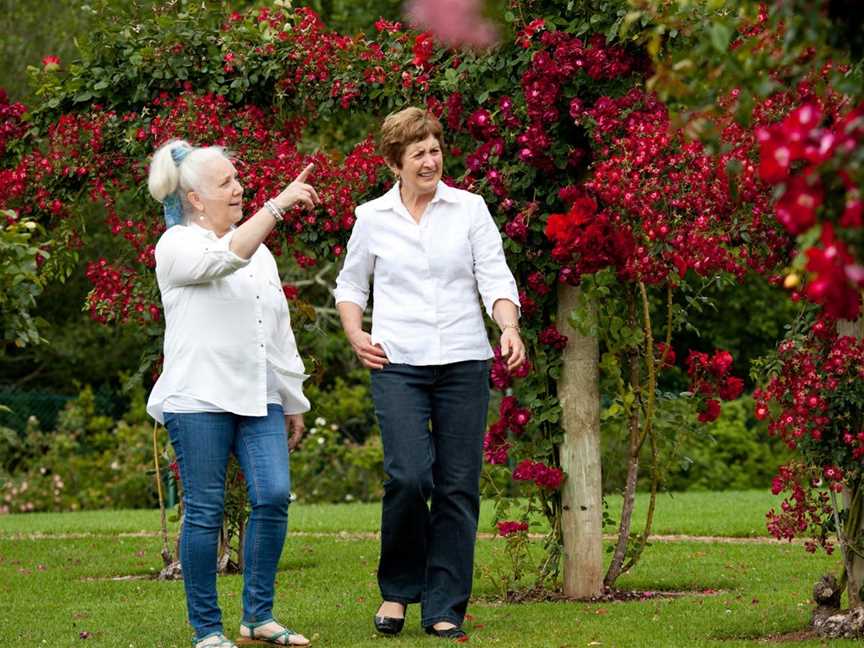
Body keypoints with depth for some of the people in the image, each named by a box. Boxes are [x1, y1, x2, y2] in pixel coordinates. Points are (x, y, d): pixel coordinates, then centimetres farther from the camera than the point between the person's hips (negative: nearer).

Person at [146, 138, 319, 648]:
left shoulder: (260, 252, 20)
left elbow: (281, 332, 23)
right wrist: (278, 205, -29)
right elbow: (227, 256, -24)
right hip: (200, 398, -6)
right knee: (205, 511, -3)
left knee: (274, 496, -8)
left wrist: (294, 401, 22)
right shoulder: (177, 246, -2)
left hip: (259, 398, 6)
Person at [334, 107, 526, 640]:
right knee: (408, 477, -16)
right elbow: (351, 285, 18)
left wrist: (510, 329, -18)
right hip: (398, 363, -1)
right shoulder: (373, 217, 6)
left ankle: (445, 608, 8)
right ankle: (398, 588, 6)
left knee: (458, 486, 0)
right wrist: (355, 333, 1)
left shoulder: (470, 209, 5)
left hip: (464, 362, 1)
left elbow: (495, 278, -1)